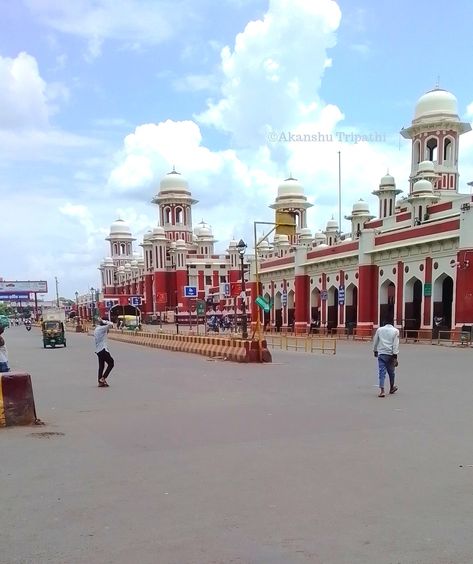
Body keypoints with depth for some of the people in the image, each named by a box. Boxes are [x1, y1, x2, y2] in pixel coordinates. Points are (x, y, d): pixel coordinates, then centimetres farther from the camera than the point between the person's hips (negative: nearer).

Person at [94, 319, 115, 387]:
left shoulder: (96, 329, 17)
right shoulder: (102, 328, -11)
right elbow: (111, 324, -22)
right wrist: (104, 321, -9)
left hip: (98, 350, 9)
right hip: (102, 349, -9)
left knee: (101, 366, 11)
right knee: (111, 363, -2)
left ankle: (100, 382, 10)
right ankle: (103, 378, -5)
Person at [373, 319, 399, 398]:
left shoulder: (379, 330, 4)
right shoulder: (395, 331, -2)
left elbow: (375, 342, 11)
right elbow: (395, 344, -8)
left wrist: (375, 351, 26)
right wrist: (395, 356, -9)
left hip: (381, 354, 0)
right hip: (390, 354, 0)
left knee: (382, 372, -2)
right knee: (391, 372, 17)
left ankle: (382, 390, -13)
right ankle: (392, 388, 34)